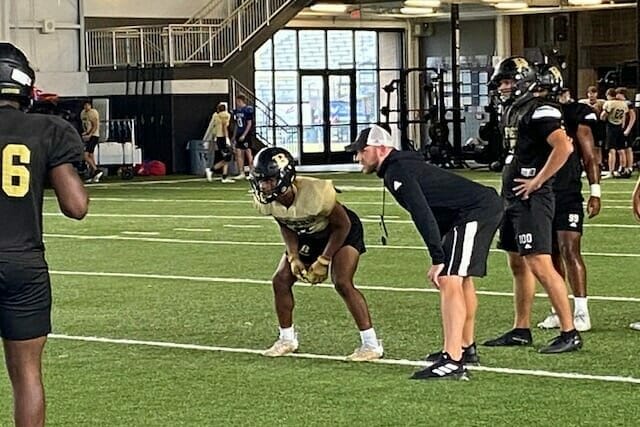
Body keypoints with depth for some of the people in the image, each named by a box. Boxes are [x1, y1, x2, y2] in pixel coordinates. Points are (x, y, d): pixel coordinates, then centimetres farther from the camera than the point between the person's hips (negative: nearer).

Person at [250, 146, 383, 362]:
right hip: (308, 236, 7)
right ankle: (287, 339, 17)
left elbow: (342, 226, -23)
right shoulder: (265, 201, -22)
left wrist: (323, 261, -21)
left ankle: (371, 345, -16)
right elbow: (285, 226, 0)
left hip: (343, 231, -7)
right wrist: (293, 257, -11)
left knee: (342, 283, -22)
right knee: (281, 280, -1)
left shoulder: (315, 193, -40)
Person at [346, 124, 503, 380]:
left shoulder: (397, 172, -13)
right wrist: (439, 259, 21)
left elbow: (423, 215, -25)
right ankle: (466, 348, 39)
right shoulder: (404, 165, 20)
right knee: (461, 279, 25)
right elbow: (424, 213, 24)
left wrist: (438, 260, -29)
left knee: (450, 282, -18)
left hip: (476, 212, -11)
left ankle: (452, 362, -26)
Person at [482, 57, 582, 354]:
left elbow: (564, 147, -27)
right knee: (518, 265, 16)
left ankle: (570, 333, -11)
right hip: (514, 199, 11)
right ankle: (521, 330, 25)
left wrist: (536, 181, -22)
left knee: (540, 265, -13)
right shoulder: (511, 111, 16)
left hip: (532, 199, -11)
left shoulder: (538, 111, -14)